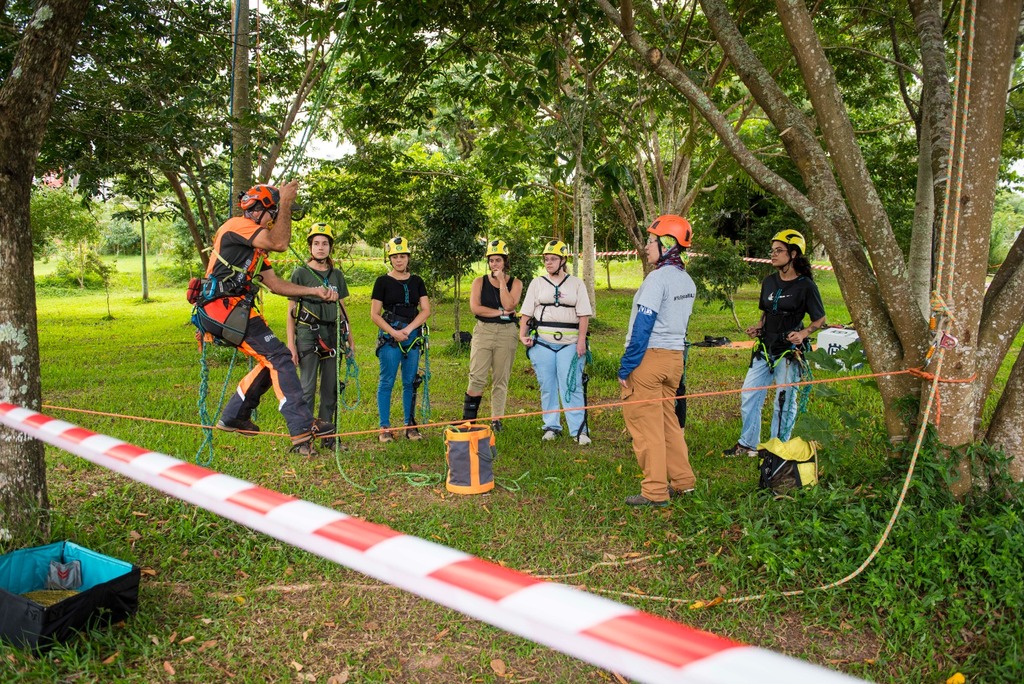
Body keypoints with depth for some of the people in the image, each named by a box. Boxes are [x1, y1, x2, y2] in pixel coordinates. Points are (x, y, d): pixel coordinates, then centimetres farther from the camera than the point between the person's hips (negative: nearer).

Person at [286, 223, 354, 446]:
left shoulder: (337, 275, 13)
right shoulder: (300, 273, 1)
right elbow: (291, 310, -1)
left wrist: (350, 337, 14)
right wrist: (290, 343, -7)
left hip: (332, 335, 4)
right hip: (308, 335, -4)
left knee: (331, 388, 7)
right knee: (307, 388, -6)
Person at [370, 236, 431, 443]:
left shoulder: (417, 281, 10)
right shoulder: (383, 282, 1)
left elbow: (426, 310, 4)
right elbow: (374, 314, -2)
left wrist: (408, 329, -10)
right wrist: (393, 332, -14)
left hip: (413, 336, 3)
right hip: (389, 337, -3)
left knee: (410, 382, 7)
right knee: (387, 382, -2)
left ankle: (410, 425, 16)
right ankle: (385, 427, 5)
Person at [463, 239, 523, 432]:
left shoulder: (515, 283, 7)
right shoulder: (479, 282, 7)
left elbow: (509, 305, -10)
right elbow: (474, 307, -6)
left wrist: (501, 281, -8)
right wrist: (500, 312, -8)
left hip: (507, 332, 1)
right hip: (483, 331, 0)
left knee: (501, 378, 5)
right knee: (477, 377, -7)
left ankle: (496, 420, 13)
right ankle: (468, 419, 0)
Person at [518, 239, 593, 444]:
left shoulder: (576, 284, 8)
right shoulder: (537, 283, 11)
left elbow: (583, 314, 3)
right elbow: (526, 313, 9)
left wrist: (581, 340, -6)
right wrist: (522, 335, -5)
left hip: (570, 343, -2)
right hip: (542, 342, 2)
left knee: (571, 386, -6)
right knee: (547, 386, 6)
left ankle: (579, 429, -3)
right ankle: (551, 427, 17)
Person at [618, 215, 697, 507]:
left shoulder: (657, 278, -15)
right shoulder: (687, 281, 12)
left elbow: (643, 326, -18)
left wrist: (626, 367, -15)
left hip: (649, 356, -9)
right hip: (675, 356, 9)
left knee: (646, 425, -1)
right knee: (668, 420, 18)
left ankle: (655, 491, 4)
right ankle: (682, 480, 24)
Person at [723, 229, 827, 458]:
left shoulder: (805, 285, -8)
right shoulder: (769, 282, 8)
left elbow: (820, 319, -3)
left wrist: (803, 333, -21)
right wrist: (758, 327, 2)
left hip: (789, 351, -6)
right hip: (765, 349, 6)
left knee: (784, 401, 4)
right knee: (748, 396, 6)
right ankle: (748, 444, 20)